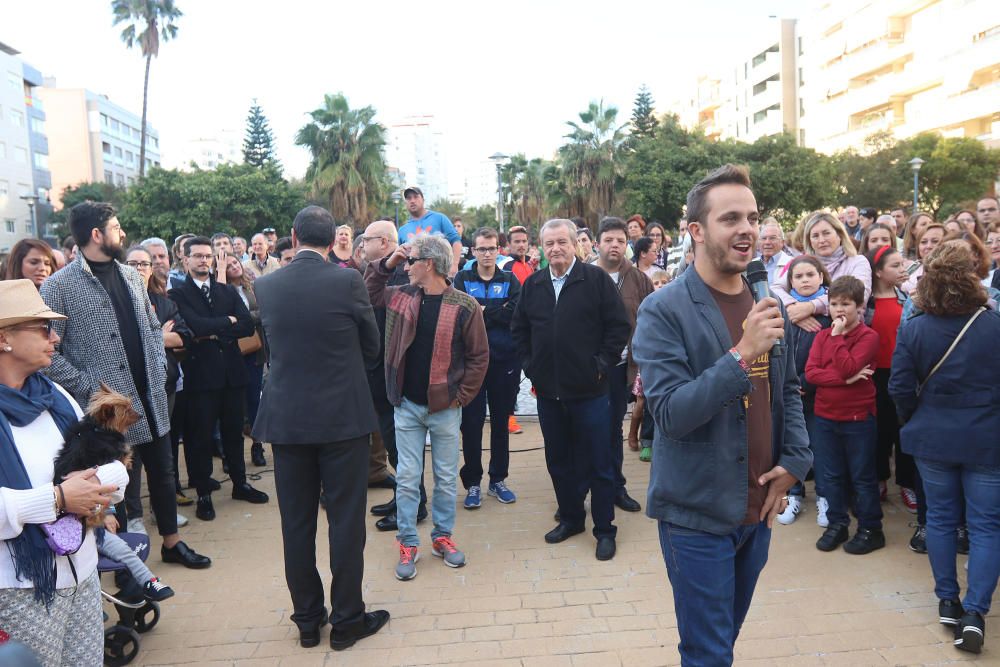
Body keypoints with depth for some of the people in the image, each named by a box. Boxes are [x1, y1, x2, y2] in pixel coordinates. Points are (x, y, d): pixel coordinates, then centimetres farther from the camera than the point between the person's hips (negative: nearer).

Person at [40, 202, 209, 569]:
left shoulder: (130, 275, 9)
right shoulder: (59, 286, -10)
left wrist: (159, 367, 4)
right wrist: (87, 387, -15)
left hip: (150, 398, 6)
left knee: (162, 471, 16)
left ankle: (171, 542, 33)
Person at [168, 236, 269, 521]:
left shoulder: (228, 291, 11)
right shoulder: (178, 294, -1)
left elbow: (248, 326, -1)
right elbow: (195, 326, -18)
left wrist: (215, 332, -11)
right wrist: (228, 321, -6)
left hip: (232, 371, 4)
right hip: (200, 374, -4)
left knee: (234, 431, 15)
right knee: (201, 436, 5)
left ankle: (240, 483, 29)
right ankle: (204, 494, 18)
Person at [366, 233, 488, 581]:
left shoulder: (464, 306, -10)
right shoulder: (402, 296, 3)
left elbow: (479, 356, -5)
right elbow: (367, 291, 16)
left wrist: (461, 396, -8)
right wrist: (387, 263, 1)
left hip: (445, 408, -3)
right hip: (407, 406, 3)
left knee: (446, 478, 11)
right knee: (407, 479, 7)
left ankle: (442, 536, 29)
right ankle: (408, 543, 20)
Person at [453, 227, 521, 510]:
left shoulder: (510, 280, 7)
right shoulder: (462, 279, 4)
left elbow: (516, 314, -10)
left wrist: (482, 311, -11)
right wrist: (498, 314, -14)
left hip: (504, 360, 2)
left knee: (501, 421, 10)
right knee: (472, 422, 1)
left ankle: (498, 479, 24)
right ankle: (473, 483, 14)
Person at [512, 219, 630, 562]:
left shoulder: (596, 279, -6)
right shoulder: (532, 285, 7)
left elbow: (618, 326, -6)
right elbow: (519, 329, 16)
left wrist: (601, 365, -9)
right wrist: (530, 366, 8)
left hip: (589, 390, -4)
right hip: (548, 391, 5)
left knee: (598, 463, 6)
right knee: (558, 461, 15)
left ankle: (604, 530, 20)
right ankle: (570, 518, 33)